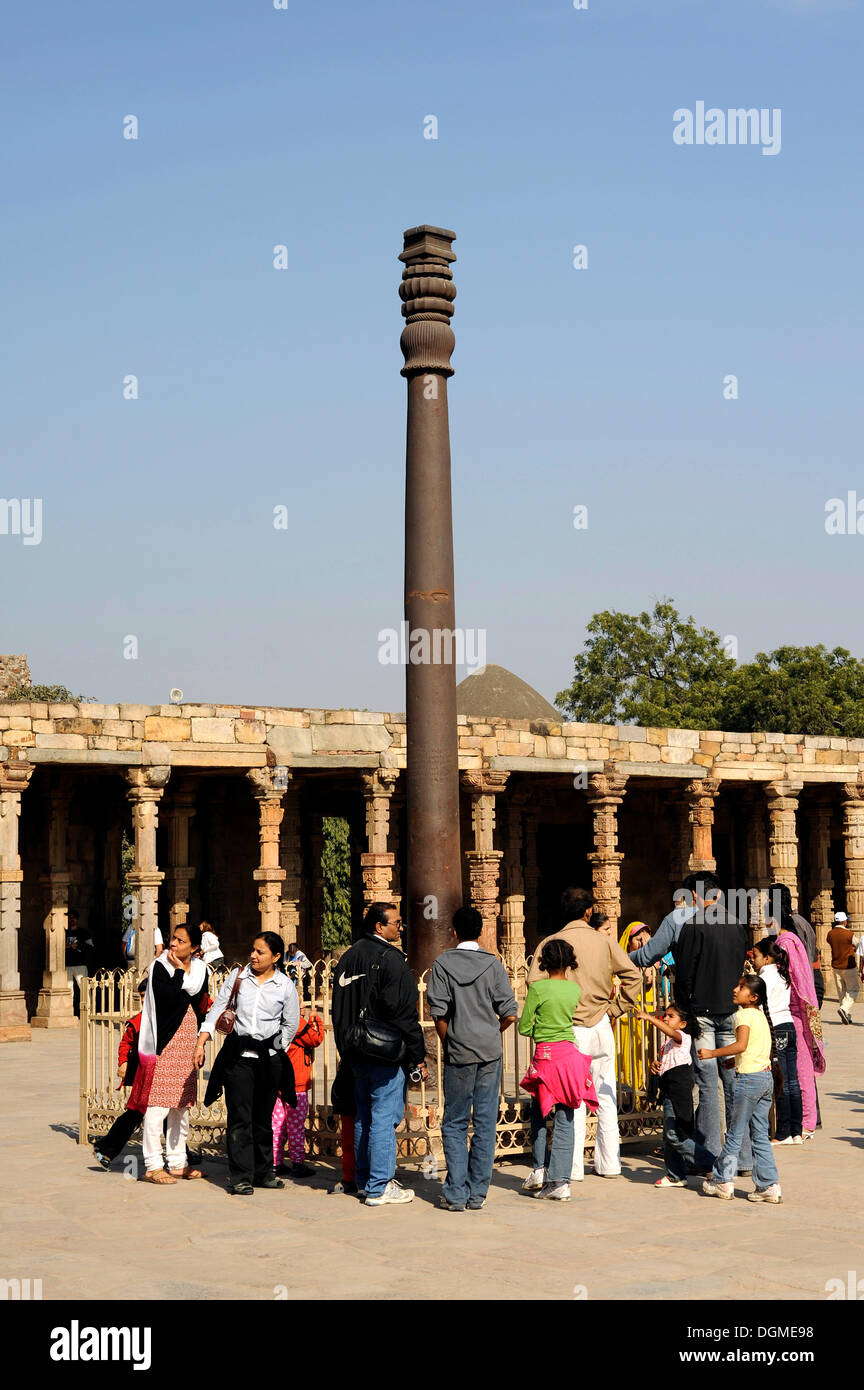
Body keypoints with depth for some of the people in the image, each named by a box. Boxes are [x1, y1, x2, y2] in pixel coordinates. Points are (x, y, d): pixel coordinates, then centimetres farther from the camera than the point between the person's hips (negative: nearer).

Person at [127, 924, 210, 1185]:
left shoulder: (200, 969, 10)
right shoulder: (160, 967, -6)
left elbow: (200, 1005, 9)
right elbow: (167, 998, -21)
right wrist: (179, 971, -14)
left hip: (188, 1043, 6)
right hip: (166, 1043, -6)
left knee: (182, 1105, 11)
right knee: (158, 1104, -9)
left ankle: (177, 1163, 19)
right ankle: (153, 1166, -6)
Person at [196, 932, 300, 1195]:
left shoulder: (285, 986, 2)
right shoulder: (237, 975, 4)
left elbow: (291, 1024, 12)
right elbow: (217, 1010, 7)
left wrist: (275, 1049, 10)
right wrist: (201, 1043, 0)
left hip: (269, 1057, 0)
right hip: (237, 1054, 0)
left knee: (263, 1117, 8)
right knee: (239, 1117, -5)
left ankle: (262, 1173, 20)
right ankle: (240, 1178, -4)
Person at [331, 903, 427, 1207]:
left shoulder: (349, 957, 11)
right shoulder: (391, 959, -14)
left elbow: (339, 1008, 16)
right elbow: (403, 1012, -16)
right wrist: (418, 1057, -11)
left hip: (357, 1053, 8)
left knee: (364, 1116, 17)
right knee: (384, 1118, -4)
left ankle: (364, 1177, 27)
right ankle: (380, 1187, -2)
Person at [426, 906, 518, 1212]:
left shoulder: (443, 964, -4)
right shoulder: (493, 964, 0)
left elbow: (439, 1014, -9)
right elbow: (509, 1014, -3)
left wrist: (448, 1043, 7)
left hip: (459, 1052, -1)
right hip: (490, 1052, 2)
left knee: (455, 1124, 7)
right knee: (485, 1123, 6)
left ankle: (456, 1194, 3)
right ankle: (477, 1194, 8)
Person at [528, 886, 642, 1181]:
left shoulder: (550, 943, -4)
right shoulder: (605, 942, 2)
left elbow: (534, 983, -13)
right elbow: (633, 976, -5)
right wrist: (616, 1008, 4)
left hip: (567, 1029, -2)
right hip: (600, 1025, 2)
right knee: (605, 1096, 11)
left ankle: (573, 1167, 2)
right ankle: (609, 1164, 15)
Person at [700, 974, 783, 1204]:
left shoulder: (743, 1015, -12)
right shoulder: (761, 1015, 14)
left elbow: (741, 1045, -25)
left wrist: (713, 1053, -20)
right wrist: (736, 1062, 27)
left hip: (749, 1078, -8)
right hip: (766, 1076, 8)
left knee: (735, 1133, 4)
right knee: (760, 1135, 11)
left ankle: (722, 1180, 13)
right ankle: (768, 1185, 9)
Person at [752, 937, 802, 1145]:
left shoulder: (767, 976, -11)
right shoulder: (782, 975, 15)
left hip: (775, 1030, -8)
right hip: (789, 1026, 8)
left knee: (781, 1084, -5)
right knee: (792, 1082, 8)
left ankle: (784, 1134, -2)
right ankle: (796, 1131, 11)